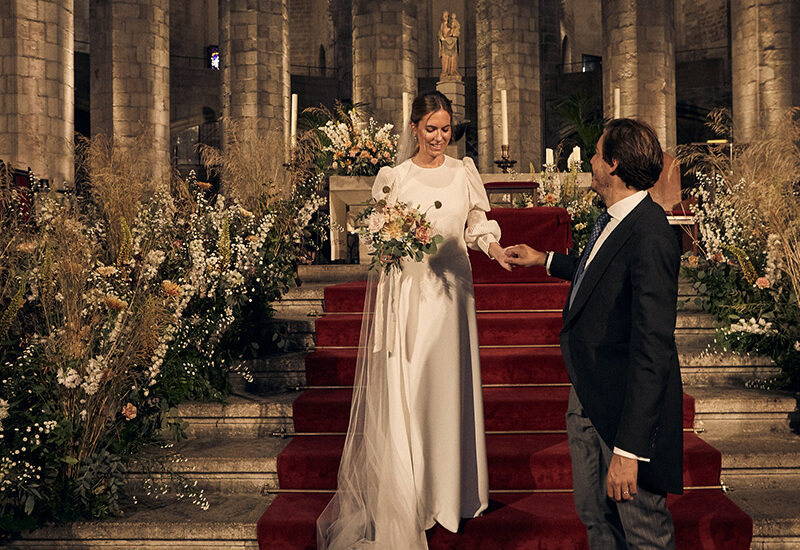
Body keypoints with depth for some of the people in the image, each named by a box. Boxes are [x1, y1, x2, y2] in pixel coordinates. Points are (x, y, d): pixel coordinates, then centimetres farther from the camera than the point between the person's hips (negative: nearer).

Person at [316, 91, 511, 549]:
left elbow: (478, 222, 11)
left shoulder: (464, 172, 8)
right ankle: (407, 499, 5)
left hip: (452, 287, 2)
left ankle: (451, 490, 20)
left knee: (451, 383, 7)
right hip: (408, 288, -2)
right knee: (404, 391, -4)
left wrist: (492, 243, -9)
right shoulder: (393, 177, 2)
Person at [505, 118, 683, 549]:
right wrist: (543, 259, 39)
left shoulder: (650, 238, -26)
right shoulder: (612, 219, 3)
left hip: (627, 403, -9)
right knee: (594, 515, 20)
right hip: (587, 397, 9)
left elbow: (652, 349, -29)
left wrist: (628, 449, -30)